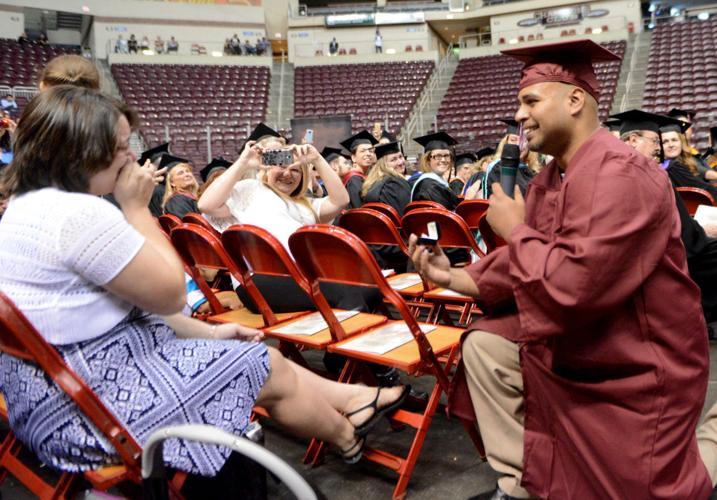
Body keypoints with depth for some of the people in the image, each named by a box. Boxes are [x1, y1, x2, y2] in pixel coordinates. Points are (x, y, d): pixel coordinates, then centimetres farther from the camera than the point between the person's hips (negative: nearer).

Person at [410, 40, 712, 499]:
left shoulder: (620, 174, -27)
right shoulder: (550, 176, 4)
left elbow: (572, 284, -35)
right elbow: (518, 268, 7)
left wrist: (515, 230, -20)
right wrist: (454, 277, -5)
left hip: (636, 371, -9)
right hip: (572, 345, 9)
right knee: (484, 345, 1)